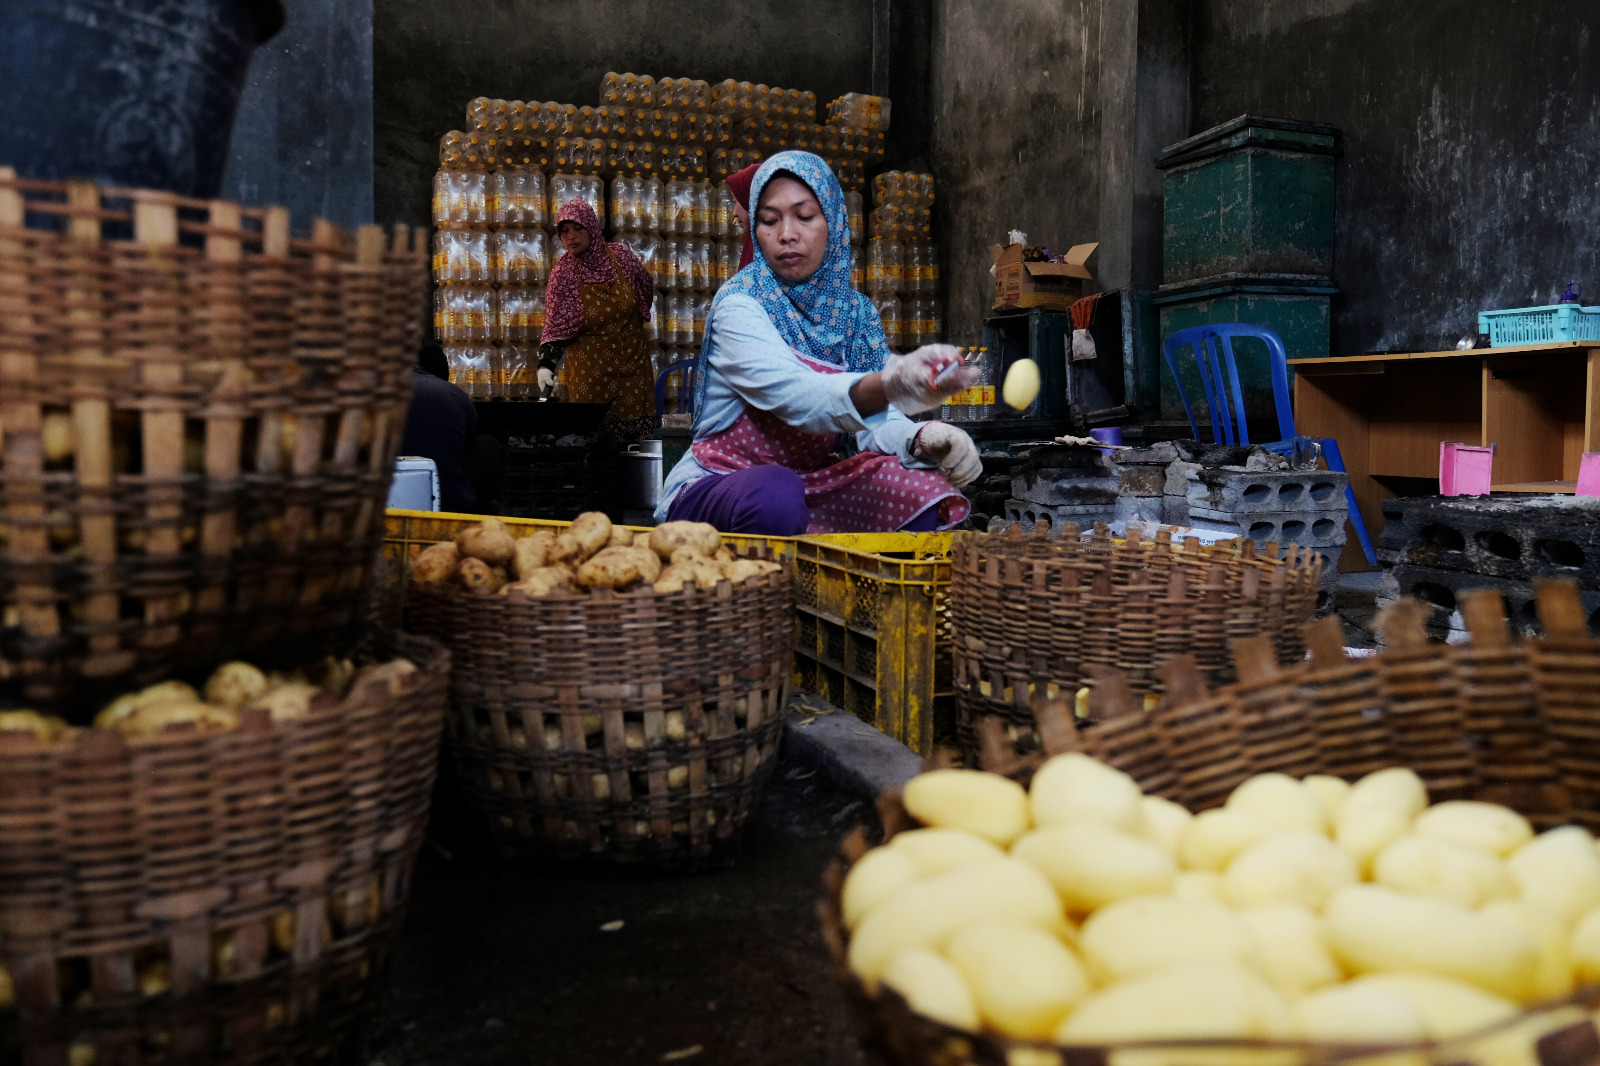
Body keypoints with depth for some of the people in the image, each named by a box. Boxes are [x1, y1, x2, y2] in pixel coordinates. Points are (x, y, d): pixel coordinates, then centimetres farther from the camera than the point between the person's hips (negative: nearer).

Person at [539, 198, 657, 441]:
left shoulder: (621, 255, -3)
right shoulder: (563, 274, -9)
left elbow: (646, 289, 15)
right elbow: (555, 328, -11)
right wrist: (546, 364, -27)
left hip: (633, 360, 2)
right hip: (590, 367, -2)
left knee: (636, 427, 1)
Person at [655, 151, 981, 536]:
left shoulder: (856, 312, 5)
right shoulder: (738, 305, -14)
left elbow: (874, 423, -5)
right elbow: (798, 396, -32)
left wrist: (923, 439, -29)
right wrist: (889, 385, -52)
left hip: (814, 483, 5)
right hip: (715, 486, -5)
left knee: (925, 490, -19)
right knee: (776, 494, -38)